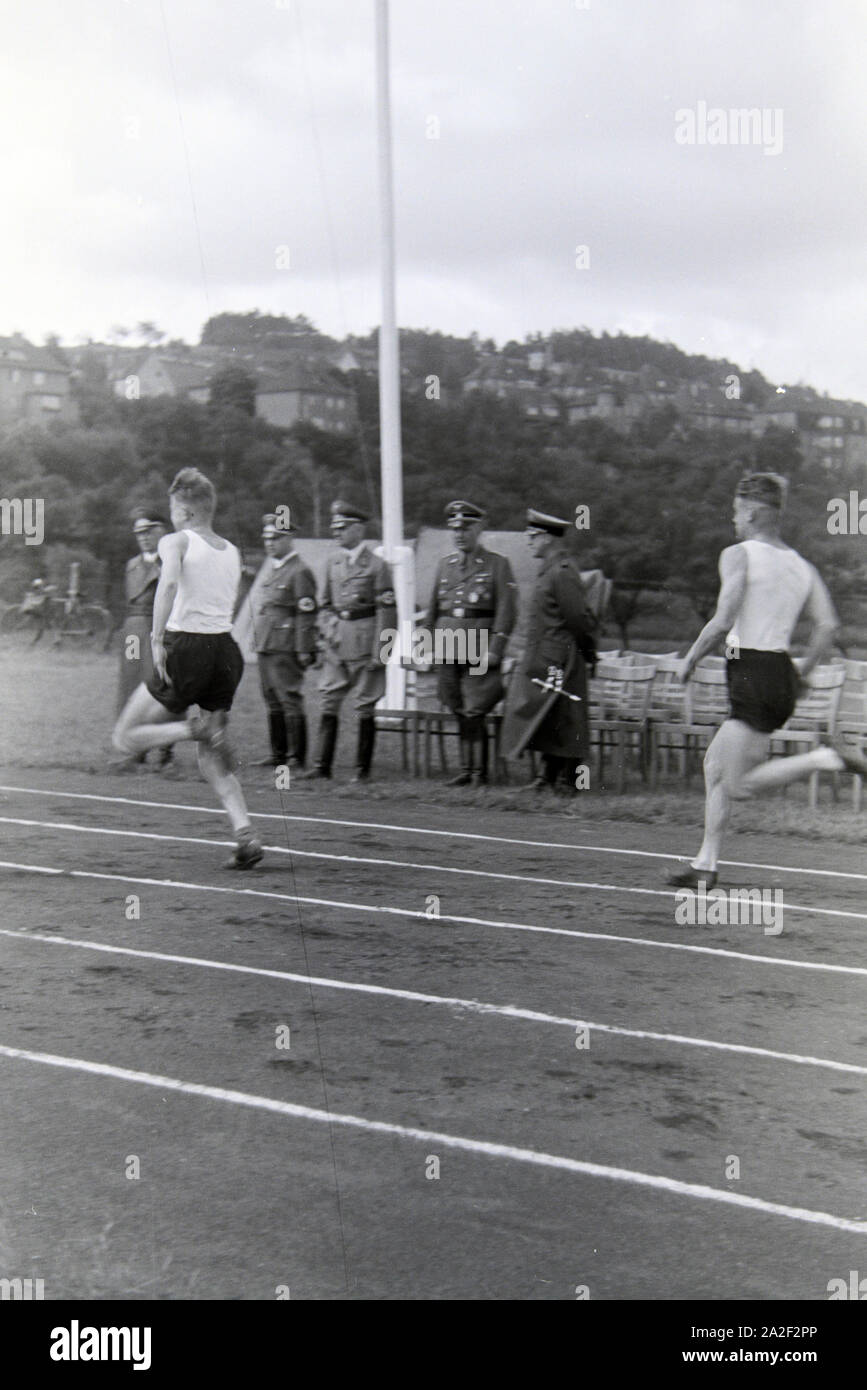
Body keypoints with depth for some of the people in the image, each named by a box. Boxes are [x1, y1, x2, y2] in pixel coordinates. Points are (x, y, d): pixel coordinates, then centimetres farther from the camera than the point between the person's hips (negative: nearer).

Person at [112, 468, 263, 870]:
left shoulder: (175, 542, -1)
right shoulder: (233, 552, 16)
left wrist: (158, 639, -21)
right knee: (211, 761, 13)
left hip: (187, 648, -6)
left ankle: (198, 728, -15)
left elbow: (169, 583, -22)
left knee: (125, 738, 7)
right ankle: (245, 836, -3)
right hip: (227, 648, 6)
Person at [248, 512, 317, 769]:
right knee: (272, 700, 12)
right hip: (264, 644, 9)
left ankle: (296, 756, -1)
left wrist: (304, 650, -17)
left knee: (289, 699, -7)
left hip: (285, 646, -9)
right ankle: (278, 753, 19)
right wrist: (257, 638, 18)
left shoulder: (299, 572, -10)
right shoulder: (268, 564, 15)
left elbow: (306, 614, -14)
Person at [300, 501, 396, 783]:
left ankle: (362, 768, 9)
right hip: (337, 642, 5)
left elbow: (387, 611, -8)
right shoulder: (333, 562, 11)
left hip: (365, 641, -5)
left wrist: (379, 652, -12)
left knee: (365, 707, 1)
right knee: (329, 702, 2)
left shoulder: (377, 566, -6)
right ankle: (322, 765, 6)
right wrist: (328, 629, 3)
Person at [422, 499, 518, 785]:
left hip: (480, 650, -5)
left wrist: (494, 650, -14)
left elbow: (506, 611, -6)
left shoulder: (498, 564, 1)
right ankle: (467, 770, 15)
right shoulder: (445, 565, 15)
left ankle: (479, 772, 1)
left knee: (474, 713, -7)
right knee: (461, 713, 8)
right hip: (449, 649, 5)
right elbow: (433, 609, 19)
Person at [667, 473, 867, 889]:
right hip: (782, 675, 8)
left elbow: (722, 622, -16)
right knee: (714, 764, 16)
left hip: (751, 675, -8)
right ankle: (706, 864, 17)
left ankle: (827, 758, -17)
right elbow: (827, 625, 5)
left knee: (737, 785, -5)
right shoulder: (801, 565, 12)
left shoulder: (738, 555, -7)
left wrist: (690, 659, -2)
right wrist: (802, 671, 17)